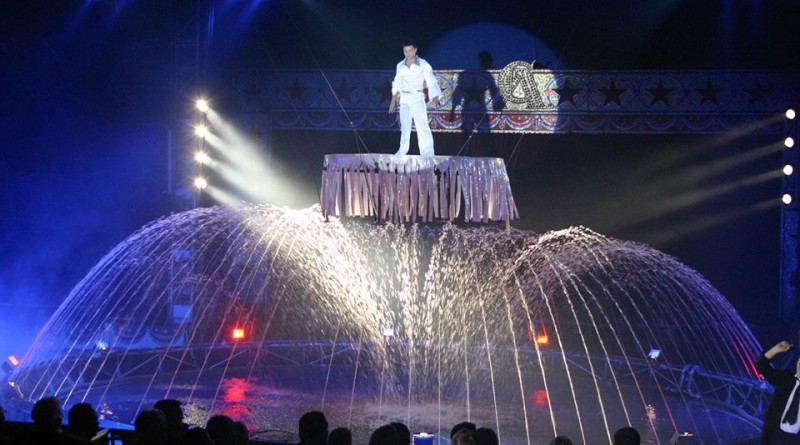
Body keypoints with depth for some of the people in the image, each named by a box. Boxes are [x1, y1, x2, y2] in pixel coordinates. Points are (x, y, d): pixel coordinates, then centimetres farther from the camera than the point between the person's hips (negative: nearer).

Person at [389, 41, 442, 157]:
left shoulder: (423, 65, -5)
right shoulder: (400, 65, 9)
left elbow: (431, 82, -11)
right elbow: (397, 84, 18)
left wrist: (435, 98, -26)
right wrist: (393, 101, 18)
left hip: (417, 98, -4)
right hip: (404, 99, 4)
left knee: (422, 126, -11)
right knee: (404, 126, 8)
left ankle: (427, 154, -12)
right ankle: (403, 151, 15)